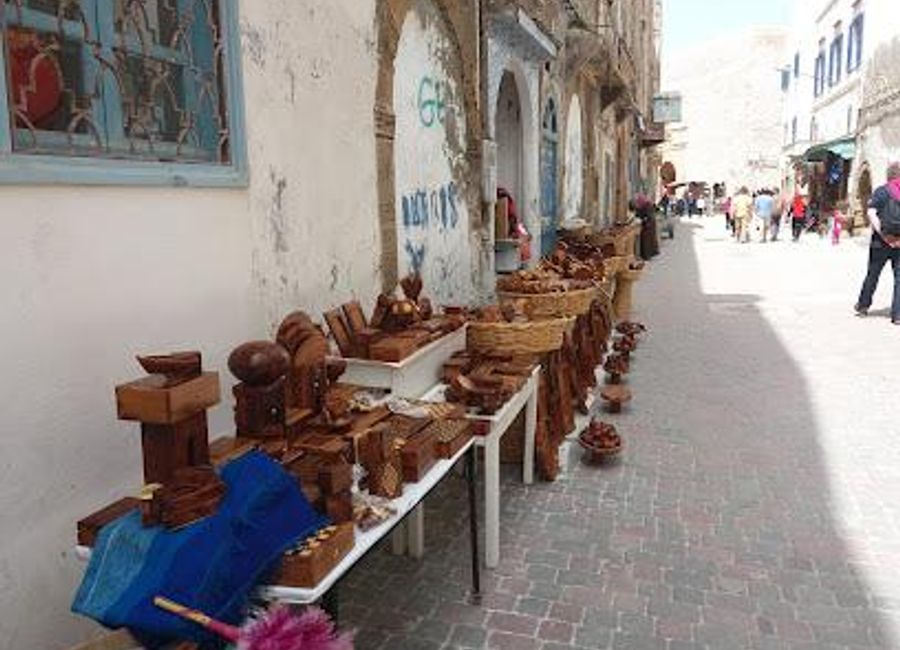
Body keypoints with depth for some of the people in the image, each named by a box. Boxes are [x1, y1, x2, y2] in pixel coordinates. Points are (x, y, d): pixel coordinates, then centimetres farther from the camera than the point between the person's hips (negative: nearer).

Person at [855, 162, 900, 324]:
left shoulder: (881, 191, -4)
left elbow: (871, 213, -16)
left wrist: (883, 234, -16)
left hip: (882, 242, -2)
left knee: (872, 274, 12)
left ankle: (863, 305, 26)